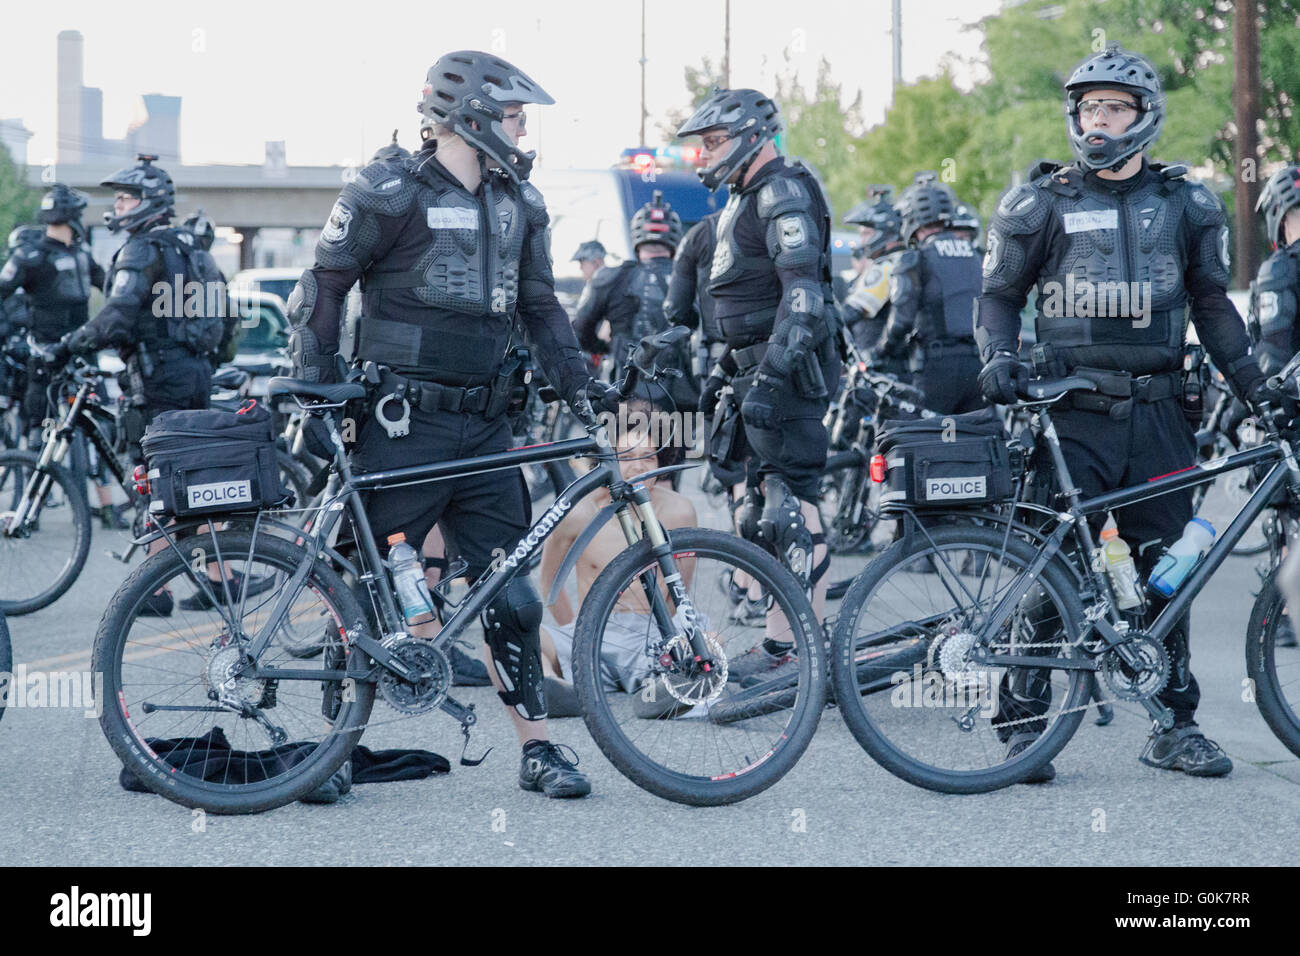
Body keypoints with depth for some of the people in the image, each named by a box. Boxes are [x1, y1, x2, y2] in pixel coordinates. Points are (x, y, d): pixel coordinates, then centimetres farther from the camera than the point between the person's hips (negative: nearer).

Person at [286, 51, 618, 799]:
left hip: (484, 427, 6)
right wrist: (316, 396, -8)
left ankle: (539, 750, 10)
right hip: (404, 427, -5)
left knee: (512, 595, 4)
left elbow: (539, 304, 18)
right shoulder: (391, 195, -8)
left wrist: (577, 380, 4)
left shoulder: (519, 204, 12)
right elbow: (323, 288, -4)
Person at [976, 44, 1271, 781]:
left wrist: (1253, 382, 7)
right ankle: (1024, 722, 1)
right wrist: (999, 356, -11)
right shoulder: (1042, 203, 4)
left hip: (1158, 414, 3)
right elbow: (1001, 295, 8)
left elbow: (1212, 303, 16)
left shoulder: (1186, 205, 10)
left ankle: (1177, 725, 15)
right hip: (1072, 414, -2)